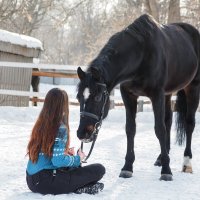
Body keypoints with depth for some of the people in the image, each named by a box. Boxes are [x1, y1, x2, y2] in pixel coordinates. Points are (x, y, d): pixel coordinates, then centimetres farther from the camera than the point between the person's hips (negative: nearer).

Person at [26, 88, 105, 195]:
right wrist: (78, 158, -3)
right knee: (99, 169, -6)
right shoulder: (60, 128, -15)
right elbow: (58, 161, -20)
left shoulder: (40, 124, 8)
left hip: (31, 180, 8)